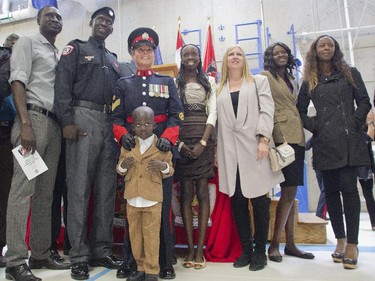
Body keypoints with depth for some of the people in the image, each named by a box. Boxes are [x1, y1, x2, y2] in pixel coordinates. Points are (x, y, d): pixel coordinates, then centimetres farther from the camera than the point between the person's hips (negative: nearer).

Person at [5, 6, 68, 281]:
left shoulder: (58, 53, 25)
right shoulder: (28, 42, 7)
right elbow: (18, 82, -6)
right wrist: (25, 124, -18)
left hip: (54, 123, 7)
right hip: (33, 118, -7)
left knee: (46, 192, 6)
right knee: (23, 189, -9)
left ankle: (41, 254, 14)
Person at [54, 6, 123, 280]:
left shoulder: (113, 59, 25)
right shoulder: (76, 49, 10)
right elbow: (63, 86, -4)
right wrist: (67, 121, -15)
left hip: (110, 123, 5)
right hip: (83, 118, -5)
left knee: (107, 189, 4)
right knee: (79, 188, -6)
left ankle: (102, 250, 13)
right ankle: (79, 256, 2)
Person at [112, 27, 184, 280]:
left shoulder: (167, 82, 14)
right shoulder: (123, 84, 15)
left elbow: (176, 115, 3)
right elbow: (117, 117, 6)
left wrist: (168, 137, -16)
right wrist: (122, 135, -15)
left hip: (161, 150, -1)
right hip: (132, 150, 1)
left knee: (162, 206, 0)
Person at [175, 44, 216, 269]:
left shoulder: (209, 81, 12)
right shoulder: (174, 83, 10)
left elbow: (213, 112, 3)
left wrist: (203, 143, -9)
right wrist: (179, 143, -10)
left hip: (203, 139, 0)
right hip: (181, 141, 0)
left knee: (202, 191, -3)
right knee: (186, 193, 0)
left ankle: (200, 249, 2)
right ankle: (190, 248, 6)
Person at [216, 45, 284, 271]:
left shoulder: (259, 81, 13)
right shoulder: (219, 89, 17)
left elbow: (267, 110, 0)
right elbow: (216, 120, 11)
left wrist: (264, 139, -14)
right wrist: (216, 150, 4)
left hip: (254, 147, -2)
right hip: (230, 151, 2)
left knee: (259, 200, 0)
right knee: (237, 201, 4)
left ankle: (260, 251, 14)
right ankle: (246, 250, 16)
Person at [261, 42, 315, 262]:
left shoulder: (292, 81, 23)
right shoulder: (266, 76, 2)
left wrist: (302, 135, 15)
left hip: (297, 137, 8)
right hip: (281, 135, -7)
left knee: (291, 192, 8)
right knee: (289, 190, -11)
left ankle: (290, 244, 15)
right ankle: (274, 244, -1)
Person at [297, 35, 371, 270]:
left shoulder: (350, 74, 11)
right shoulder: (309, 81, 12)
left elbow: (364, 102, 7)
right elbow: (301, 111, 13)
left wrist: (355, 124, -5)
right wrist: (315, 127, 0)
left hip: (349, 141, -2)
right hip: (325, 143, 2)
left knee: (348, 188, -8)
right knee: (331, 191, 5)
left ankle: (352, 244, 1)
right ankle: (340, 240, 17)